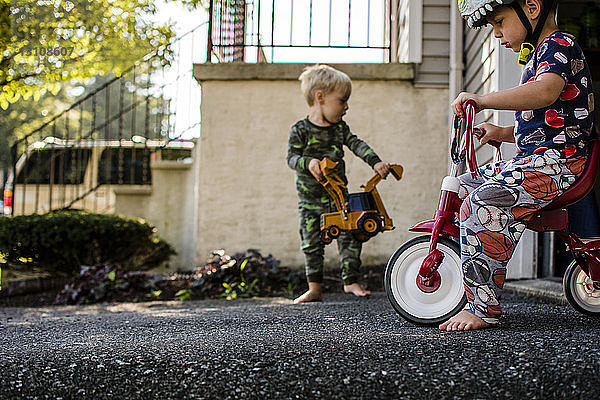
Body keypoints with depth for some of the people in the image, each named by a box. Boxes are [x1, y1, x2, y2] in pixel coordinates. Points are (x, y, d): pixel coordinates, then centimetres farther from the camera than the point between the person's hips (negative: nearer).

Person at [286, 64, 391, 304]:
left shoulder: (340, 128, 5)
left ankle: (350, 281, 10)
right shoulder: (300, 130, -8)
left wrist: (375, 162, -13)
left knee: (350, 237, -4)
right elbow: (291, 157, -12)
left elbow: (357, 145, 1)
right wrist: (308, 163, -31)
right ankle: (314, 288, 12)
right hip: (309, 200, -3)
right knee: (311, 244, 2)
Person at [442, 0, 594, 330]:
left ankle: (483, 309, -25)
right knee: (458, 189, 11)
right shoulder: (538, 55, 24)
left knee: (480, 203, -30)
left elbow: (547, 91, -32)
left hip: (557, 159, -11)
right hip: (530, 158, 11)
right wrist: (503, 133, 17)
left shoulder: (558, 44, -8)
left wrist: (483, 99, -32)